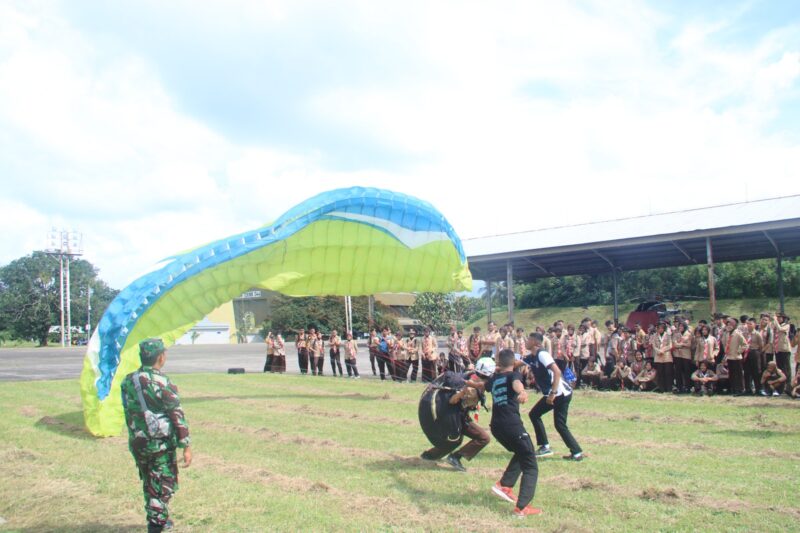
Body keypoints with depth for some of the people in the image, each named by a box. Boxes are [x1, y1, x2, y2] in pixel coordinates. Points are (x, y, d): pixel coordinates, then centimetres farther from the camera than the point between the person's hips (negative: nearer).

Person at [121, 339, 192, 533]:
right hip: (161, 444, -6)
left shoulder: (127, 381, 1)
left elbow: (128, 413, 9)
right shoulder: (162, 383, -17)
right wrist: (186, 446, -12)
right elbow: (177, 417, -16)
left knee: (149, 484, 21)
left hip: (137, 444, 6)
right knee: (164, 486, 6)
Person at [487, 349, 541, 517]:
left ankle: (504, 485, 19)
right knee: (531, 466, 1)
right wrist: (522, 392, -38)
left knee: (521, 454, 30)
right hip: (512, 425, -7)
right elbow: (516, 383, -21)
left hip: (496, 426, 7)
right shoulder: (514, 375, 4)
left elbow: (484, 385, 47)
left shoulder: (494, 379, 21)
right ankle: (522, 507, -12)